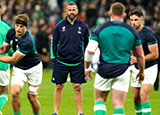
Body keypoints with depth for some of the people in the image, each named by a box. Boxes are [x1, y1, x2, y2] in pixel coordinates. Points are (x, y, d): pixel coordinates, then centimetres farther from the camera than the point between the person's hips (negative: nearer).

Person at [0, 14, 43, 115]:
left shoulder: (27, 41, -33)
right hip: (19, 68, 5)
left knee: (32, 97, 1)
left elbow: (13, 60, -29)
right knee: (14, 92, -18)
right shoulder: (11, 33, -10)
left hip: (33, 68, -5)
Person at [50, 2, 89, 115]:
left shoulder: (83, 27, 3)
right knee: (59, 87, 4)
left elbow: (87, 44, 12)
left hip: (78, 63, 0)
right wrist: (53, 57, 2)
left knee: (77, 87, -1)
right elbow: (54, 42, 8)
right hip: (61, 62, 0)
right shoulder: (60, 26, 2)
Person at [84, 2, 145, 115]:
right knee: (119, 105, 1)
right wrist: (142, 71, 22)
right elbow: (140, 55, 8)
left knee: (99, 100, 18)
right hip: (122, 71, 0)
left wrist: (87, 68, 6)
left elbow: (89, 50, -8)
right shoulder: (132, 31, 1)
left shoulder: (100, 29, -3)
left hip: (104, 71, 0)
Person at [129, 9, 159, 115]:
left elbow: (155, 54, -18)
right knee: (135, 98, 7)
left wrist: (137, 59, -21)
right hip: (136, 69, 7)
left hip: (149, 69, -7)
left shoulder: (148, 34, -18)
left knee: (143, 96, -18)